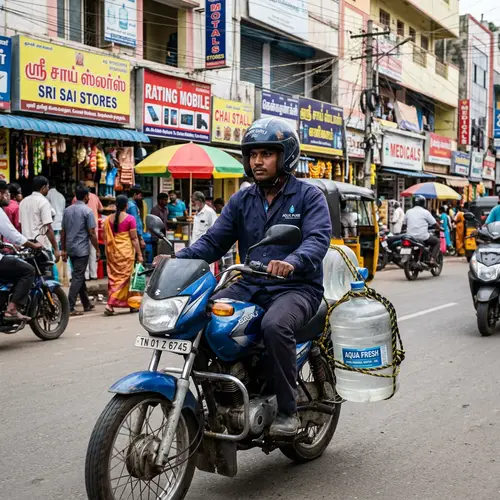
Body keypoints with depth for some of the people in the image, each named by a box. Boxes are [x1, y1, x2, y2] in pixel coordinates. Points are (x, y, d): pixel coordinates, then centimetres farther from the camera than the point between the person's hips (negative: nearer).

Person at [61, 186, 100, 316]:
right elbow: (92, 233, -11)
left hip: (70, 249, 7)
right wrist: (97, 249, -3)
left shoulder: (67, 210, 10)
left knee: (79, 276, 17)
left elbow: (63, 232, 11)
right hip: (82, 249, -7)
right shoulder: (87, 211, -10)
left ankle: (86, 304, 26)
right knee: (78, 278, -5)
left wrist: (64, 250, 16)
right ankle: (70, 308, -10)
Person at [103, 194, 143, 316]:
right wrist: (139, 254, -4)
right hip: (126, 251, -5)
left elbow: (105, 238, 9)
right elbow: (134, 238, -8)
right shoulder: (130, 219, -7)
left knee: (113, 277, 10)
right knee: (124, 277, 0)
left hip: (112, 251, 5)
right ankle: (110, 304, -9)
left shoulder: (108, 219, 6)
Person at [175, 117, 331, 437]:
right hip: (250, 287, 5)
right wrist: (177, 260, -12)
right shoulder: (241, 201, 15)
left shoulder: (309, 196, 1)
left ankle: (288, 411, -20)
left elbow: (318, 238, -16)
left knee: (275, 326, -37)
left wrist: (292, 262, -38)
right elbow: (213, 241, 7)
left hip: (296, 287, -5)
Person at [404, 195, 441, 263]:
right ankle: (432, 259, 0)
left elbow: (405, 224, 15)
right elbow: (435, 224, 0)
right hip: (422, 237, -5)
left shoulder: (408, 212, 7)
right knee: (437, 241, 17)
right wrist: (440, 229, 20)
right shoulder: (425, 212, -4)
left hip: (410, 237, 5)